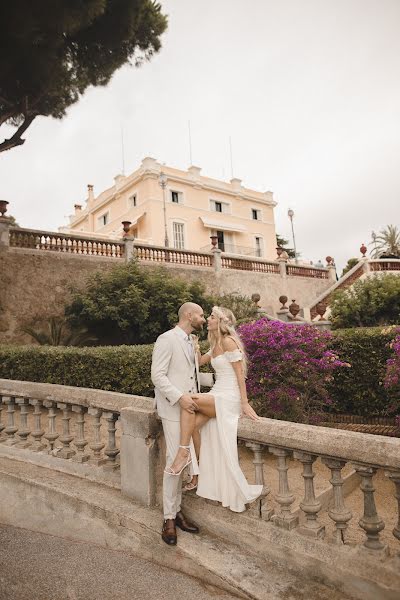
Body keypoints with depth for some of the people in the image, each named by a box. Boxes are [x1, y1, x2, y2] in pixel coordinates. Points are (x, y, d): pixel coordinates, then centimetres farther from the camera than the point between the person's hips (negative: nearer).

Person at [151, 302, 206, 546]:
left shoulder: (190, 341, 13)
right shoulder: (167, 339, -13)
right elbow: (157, 376, -17)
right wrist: (179, 397, -23)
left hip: (189, 408, 8)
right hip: (174, 409, -8)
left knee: (185, 460, 13)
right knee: (175, 462, -3)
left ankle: (177, 511, 28)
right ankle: (169, 519, 14)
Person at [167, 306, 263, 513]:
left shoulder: (228, 341, -12)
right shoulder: (215, 345, 15)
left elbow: (240, 374, -15)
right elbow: (198, 361, 28)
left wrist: (245, 403, -18)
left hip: (228, 398, -8)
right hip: (217, 395, 8)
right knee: (194, 425, -8)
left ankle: (183, 453, -12)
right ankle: (201, 474, 7)